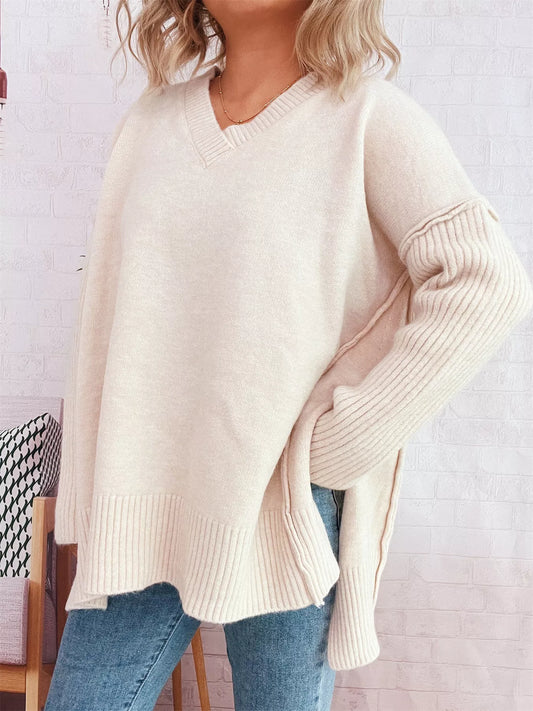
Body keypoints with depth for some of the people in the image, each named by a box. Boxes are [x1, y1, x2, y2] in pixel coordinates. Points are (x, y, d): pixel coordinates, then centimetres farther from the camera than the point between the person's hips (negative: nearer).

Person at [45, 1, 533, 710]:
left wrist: (343, 441, -14)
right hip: (142, 509, 4)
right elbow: (109, 316, 14)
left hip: (290, 513, -4)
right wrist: (96, 502, 11)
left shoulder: (369, 118, -5)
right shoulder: (150, 121, 10)